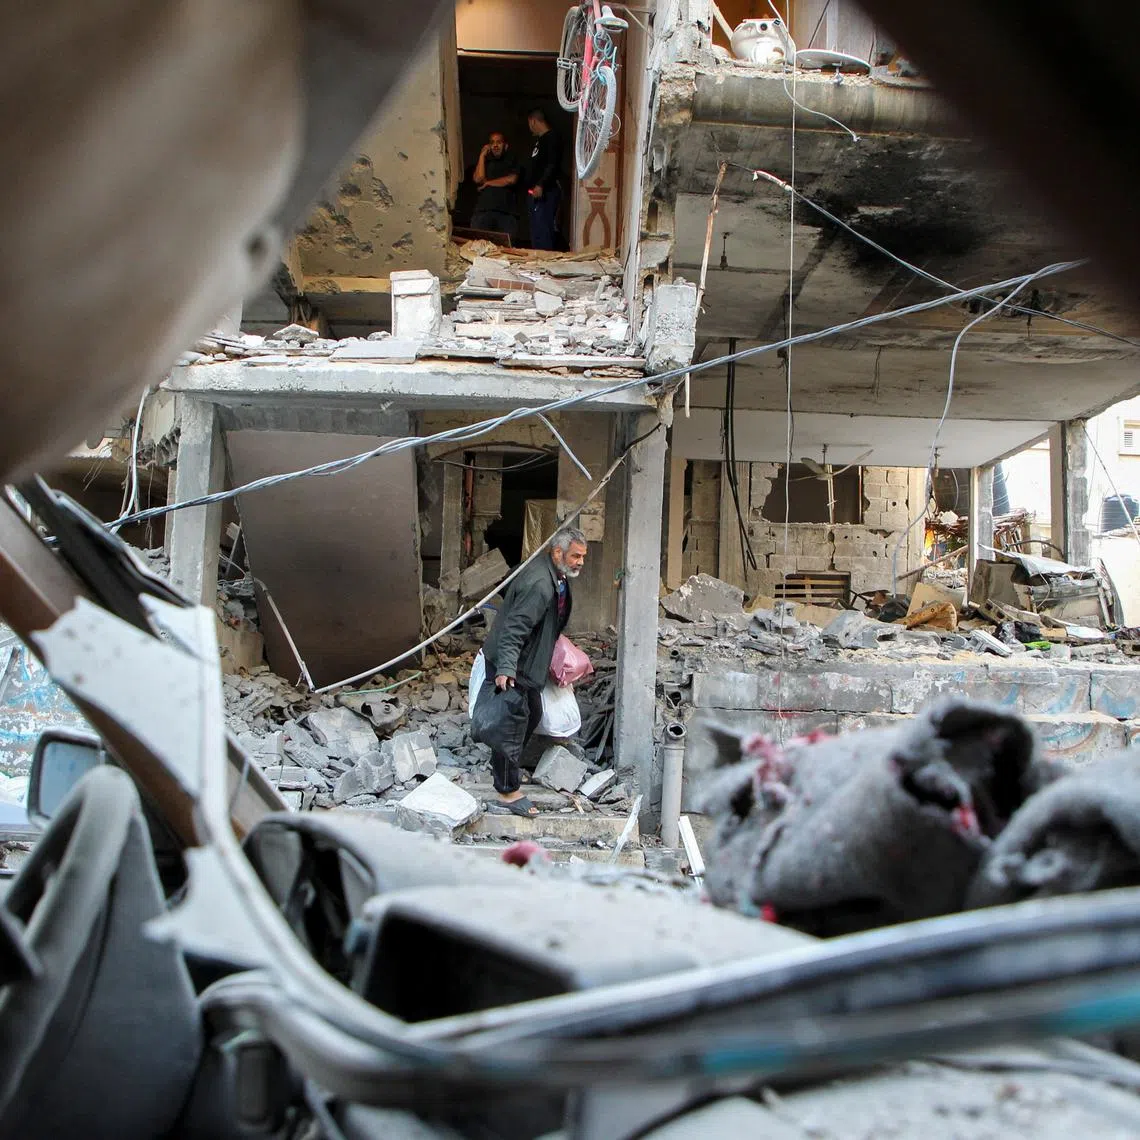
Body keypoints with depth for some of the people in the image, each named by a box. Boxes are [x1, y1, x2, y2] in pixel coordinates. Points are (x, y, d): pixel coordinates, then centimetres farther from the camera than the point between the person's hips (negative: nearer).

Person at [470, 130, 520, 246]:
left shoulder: (512, 162, 20)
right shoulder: (485, 162, 25)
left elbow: (512, 180, 0)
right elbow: (478, 179, 6)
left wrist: (488, 183, 7)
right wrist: (482, 155, 11)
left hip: (507, 211, -1)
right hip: (483, 211, 1)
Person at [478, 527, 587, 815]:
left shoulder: (556, 576, 4)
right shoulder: (539, 585, -29)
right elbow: (514, 628, -34)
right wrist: (505, 670, -40)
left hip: (528, 662, 11)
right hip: (511, 666, -11)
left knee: (533, 714, 23)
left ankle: (507, 763, 41)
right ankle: (508, 790, 8)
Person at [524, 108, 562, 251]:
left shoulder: (551, 137, -9)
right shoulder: (541, 139, 21)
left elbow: (553, 164, -21)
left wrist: (540, 185, -28)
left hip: (545, 192, -10)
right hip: (536, 192, 10)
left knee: (543, 231, -15)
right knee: (536, 231, 11)